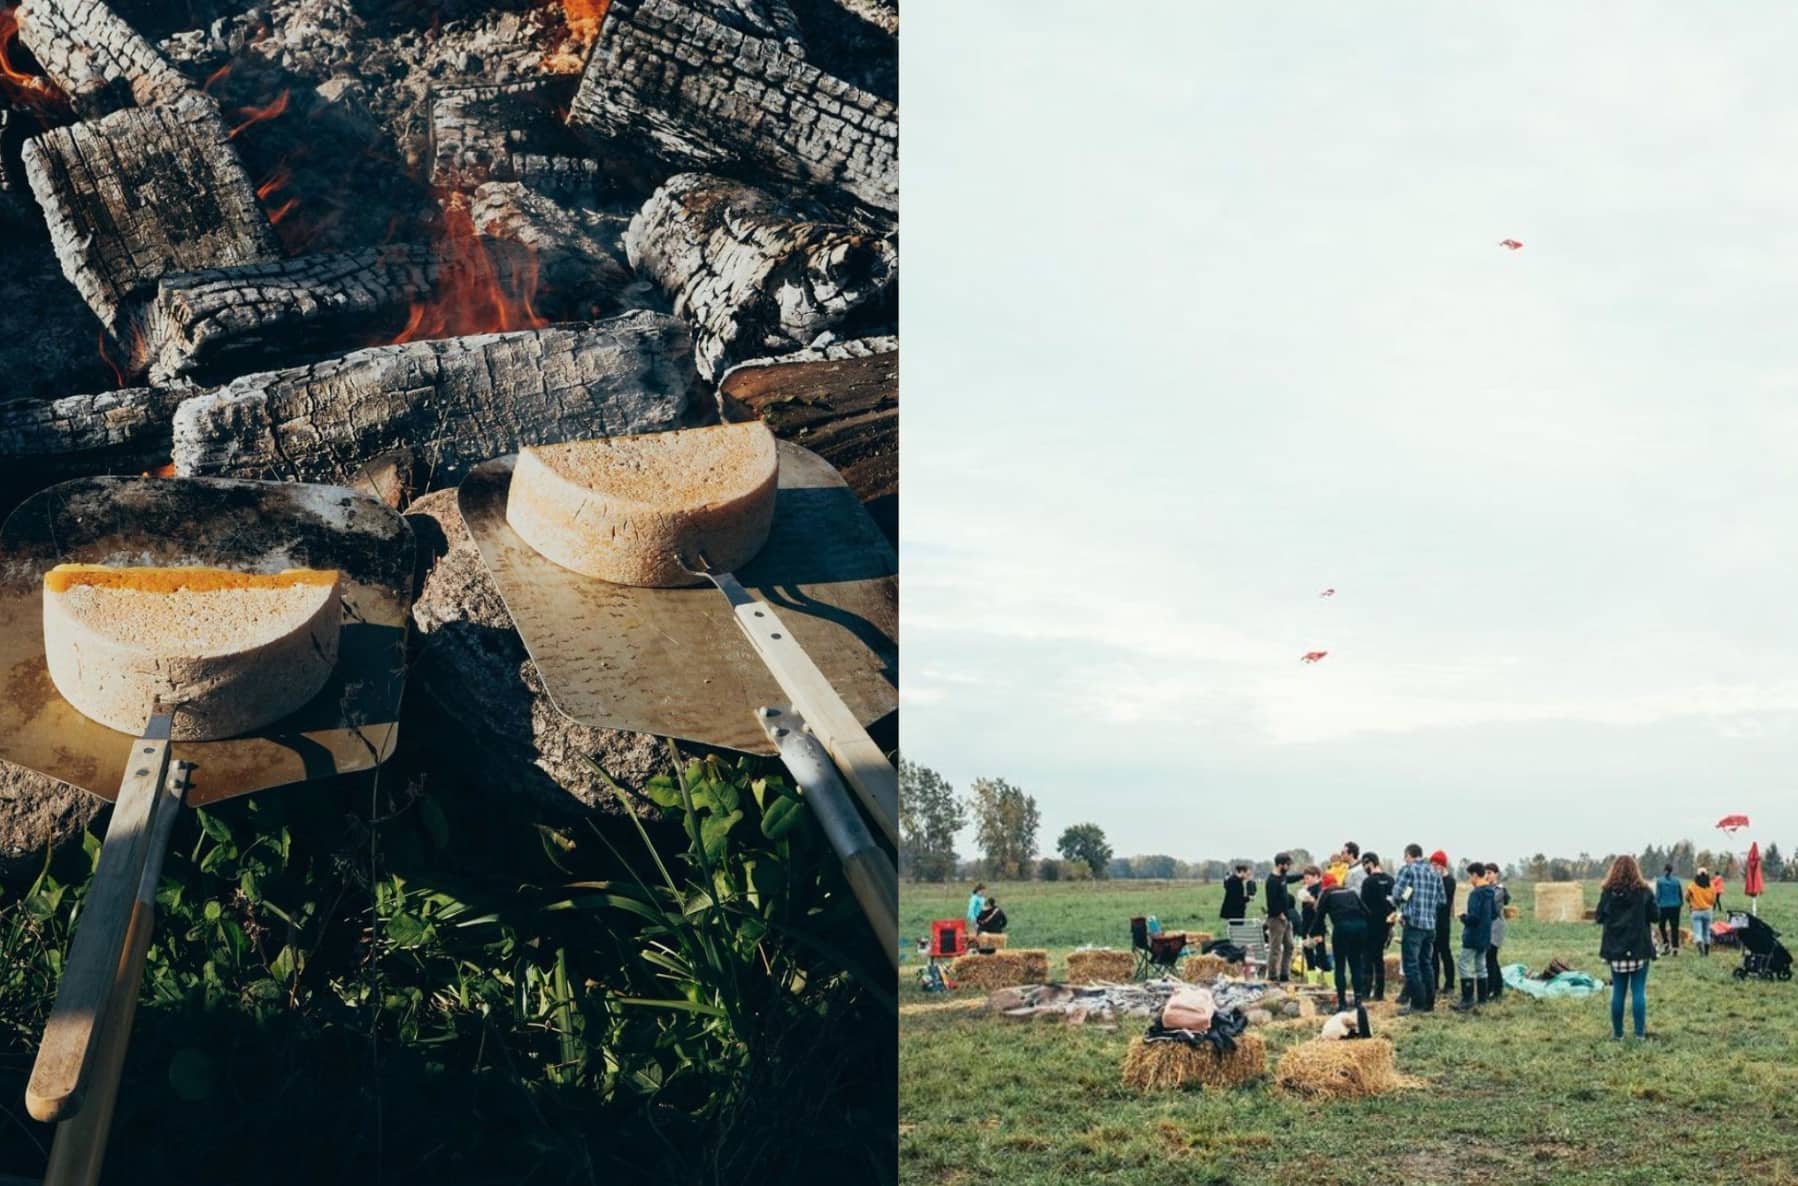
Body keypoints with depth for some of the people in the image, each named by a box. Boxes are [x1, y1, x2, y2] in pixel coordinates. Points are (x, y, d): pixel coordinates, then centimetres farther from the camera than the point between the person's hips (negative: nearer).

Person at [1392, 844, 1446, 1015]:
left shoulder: (1408, 869, -5)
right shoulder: (1435, 872, 13)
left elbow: (1396, 894, -11)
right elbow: (1441, 899, 14)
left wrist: (1403, 902, 9)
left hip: (1413, 923, -6)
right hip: (1431, 924, 6)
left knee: (1411, 964, -3)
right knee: (1427, 964, 14)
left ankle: (1417, 1003, -6)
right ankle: (1428, 1002, 17)